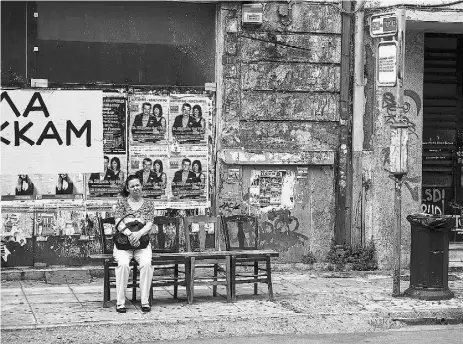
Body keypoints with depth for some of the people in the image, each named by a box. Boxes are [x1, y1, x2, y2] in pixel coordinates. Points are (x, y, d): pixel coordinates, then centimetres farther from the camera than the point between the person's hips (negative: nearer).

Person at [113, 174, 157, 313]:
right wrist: (129, 234, -24)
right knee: (123, 264, -32)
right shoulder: (122, 202, 7)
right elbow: (118, 223, -6)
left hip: (142, 243, 1)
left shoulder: (148, 204, 10)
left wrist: (138, 234, -23)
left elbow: (149, 224, -2)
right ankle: (120, 302, -27)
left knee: (146, 263, -30)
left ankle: (145, 302, -25)